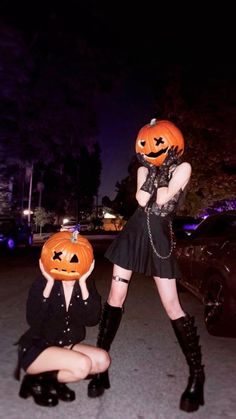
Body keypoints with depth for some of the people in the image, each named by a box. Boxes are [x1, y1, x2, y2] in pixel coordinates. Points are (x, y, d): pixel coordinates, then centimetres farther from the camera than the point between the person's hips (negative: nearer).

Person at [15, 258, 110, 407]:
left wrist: (83, 283, -29)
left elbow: (92, 319, -21)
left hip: (65, 347, 5)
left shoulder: (86, 283, -8)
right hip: (35, 348, -5)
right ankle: (37, 382, -3)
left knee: (103, 360, -15)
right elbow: (33, 321, -30)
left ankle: (55, 378, 1)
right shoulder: (43, 282, -17)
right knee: (83, 365, -26)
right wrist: (49, 283, -34)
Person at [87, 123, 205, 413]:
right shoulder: (145, 167, 10)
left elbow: (162, 202, -14)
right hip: (134, 233, 4)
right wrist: (152, 169, -7)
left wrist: (163, 170, -9)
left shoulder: (183, 168, -1)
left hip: (159, 239, -3)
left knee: (172, 307, -4)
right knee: (115, 297, 1)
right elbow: (142, 200, -7)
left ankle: (197, 375, 15)